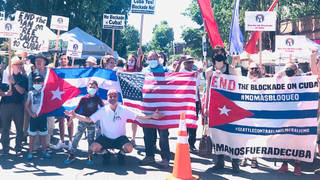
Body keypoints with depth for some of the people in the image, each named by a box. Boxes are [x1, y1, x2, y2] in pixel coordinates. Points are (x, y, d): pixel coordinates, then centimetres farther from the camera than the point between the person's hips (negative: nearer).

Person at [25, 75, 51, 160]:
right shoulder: (31, 93, 3)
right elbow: (27, 105, 5)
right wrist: (31, 113, -6)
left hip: (43, 116, 0)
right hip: (33, 117, 0)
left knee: (43, 135, 6)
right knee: (32, 135, 2)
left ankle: (44, 152, 15)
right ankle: (30, 153, 7)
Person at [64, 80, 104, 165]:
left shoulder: (98, 99, 1)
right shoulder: (83, 98, -1)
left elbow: (103, 108, 9)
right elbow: (78, 108, 0)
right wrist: (72, 117, -5)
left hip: (92, 122, 1)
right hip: (83, 120, -1)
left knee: (91, 139, 4)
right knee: (77, 137, -2)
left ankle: (90, 156, 13)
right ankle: (71, 155, 6)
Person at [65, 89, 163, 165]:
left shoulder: (124, 110, -4)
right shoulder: (102, 111, -3)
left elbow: (138, 116, -8)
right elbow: (88, 119, -4)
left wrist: (151, 116, -22)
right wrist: (75, 115, -17)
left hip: (120, 138, 0)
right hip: (105, 138, 1)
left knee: (129, 148, -31)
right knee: (94, 147, -27)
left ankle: (121, 153, 9)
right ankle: (106, 153, 10)